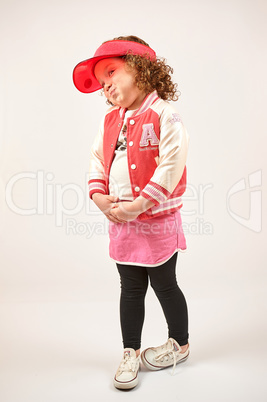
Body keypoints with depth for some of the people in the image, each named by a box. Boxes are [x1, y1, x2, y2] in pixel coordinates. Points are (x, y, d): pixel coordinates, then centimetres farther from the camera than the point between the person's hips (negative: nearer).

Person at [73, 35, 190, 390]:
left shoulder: (164, 114, -13)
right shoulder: (111, 120, 9)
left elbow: (171, 165, -20)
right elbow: (98, 158, 12)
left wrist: (138, 205, -22)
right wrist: (99, 196, -4)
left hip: (157, 218, -5)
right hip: (120, 218, 6)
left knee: (164, 284, 12)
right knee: (131, 288, 14)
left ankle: (179, 344, 37)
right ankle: (131, 353, 30)